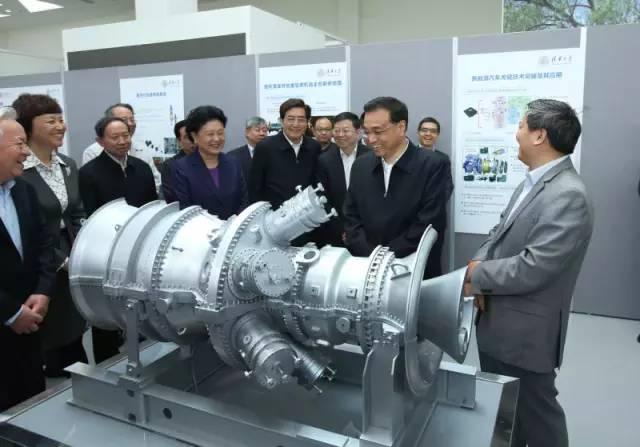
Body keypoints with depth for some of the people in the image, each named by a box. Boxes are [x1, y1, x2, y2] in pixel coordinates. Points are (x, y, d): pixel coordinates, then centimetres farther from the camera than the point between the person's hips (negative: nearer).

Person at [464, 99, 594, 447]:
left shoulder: (568, 196, -24)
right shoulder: (533, 182, 8)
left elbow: (533, 268, -28)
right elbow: (500, 233, 11)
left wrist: (477, 275, -14)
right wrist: (479, 264, -9)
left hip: (524, 330, -9)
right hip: (498, 322, 9)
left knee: (534, 415, 13)